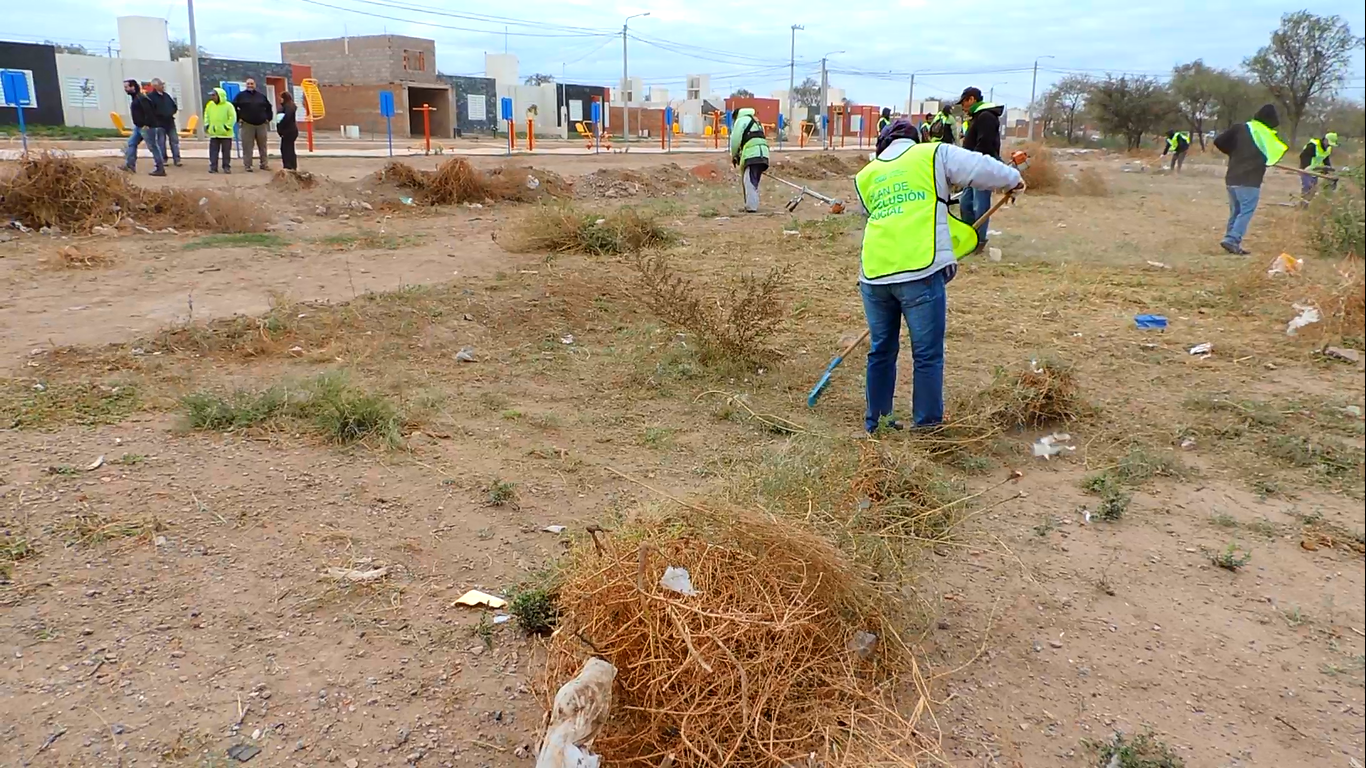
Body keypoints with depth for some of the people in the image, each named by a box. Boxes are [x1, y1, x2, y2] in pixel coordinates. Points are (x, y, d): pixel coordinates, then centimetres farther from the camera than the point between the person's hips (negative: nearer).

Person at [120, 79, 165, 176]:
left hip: (146, 127, -11)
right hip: (138, 126, 11)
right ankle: (130, 165, 12)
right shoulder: (134, 97, 16)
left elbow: (149, 111, -25)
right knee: (131, 144, 11)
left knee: (153, 147, -7)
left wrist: (147, 124, -25)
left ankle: (160, 169, -3)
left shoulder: (141, 98, -17)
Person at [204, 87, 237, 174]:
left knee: (226, 151, 3)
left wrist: (227, 126, -13)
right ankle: (213, 167, 7)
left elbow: (233, 117, -9)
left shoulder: (228, 105, -8)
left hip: (226, 134, -4)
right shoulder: (210, 105, 7)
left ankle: (226, 167, 11)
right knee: (213, 151, 3)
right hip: (213, 133, 4)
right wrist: (207, 125, 7)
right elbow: (206, 116, 16)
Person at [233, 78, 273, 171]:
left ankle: (264, 164, 14)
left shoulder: (261, 96, 11)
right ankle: (247, 165, 0)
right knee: (247, 146, -4)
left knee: (263, 146, 7)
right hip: (247, 125, -3)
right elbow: (233, 106, 4)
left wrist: (268, 118, 11)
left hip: (261, 124, 3)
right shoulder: (241, 95, 3)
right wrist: (238, 118, -3)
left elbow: (268, 107, 21)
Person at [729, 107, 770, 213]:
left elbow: (735, 140, -3)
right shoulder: (756, 122, 33)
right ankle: (752, 206, 18)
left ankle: (751, 207, -15)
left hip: (752, 155, -9)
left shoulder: (741, 120, 6)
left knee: (749, 182, -9)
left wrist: (734, 155, 11)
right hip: (763, 154, 9)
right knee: (753, 183, 16)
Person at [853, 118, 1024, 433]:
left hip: (875, 274, 4)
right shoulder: (933, 154, 10)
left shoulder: (866, 175, 21)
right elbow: (981, 169, 0)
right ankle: (927, 428, 15)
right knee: (928, 356, 8)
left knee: (882, 351, 19)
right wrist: (1013, 178, 22)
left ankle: (876, 422, 28)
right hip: (921, 271, -4)